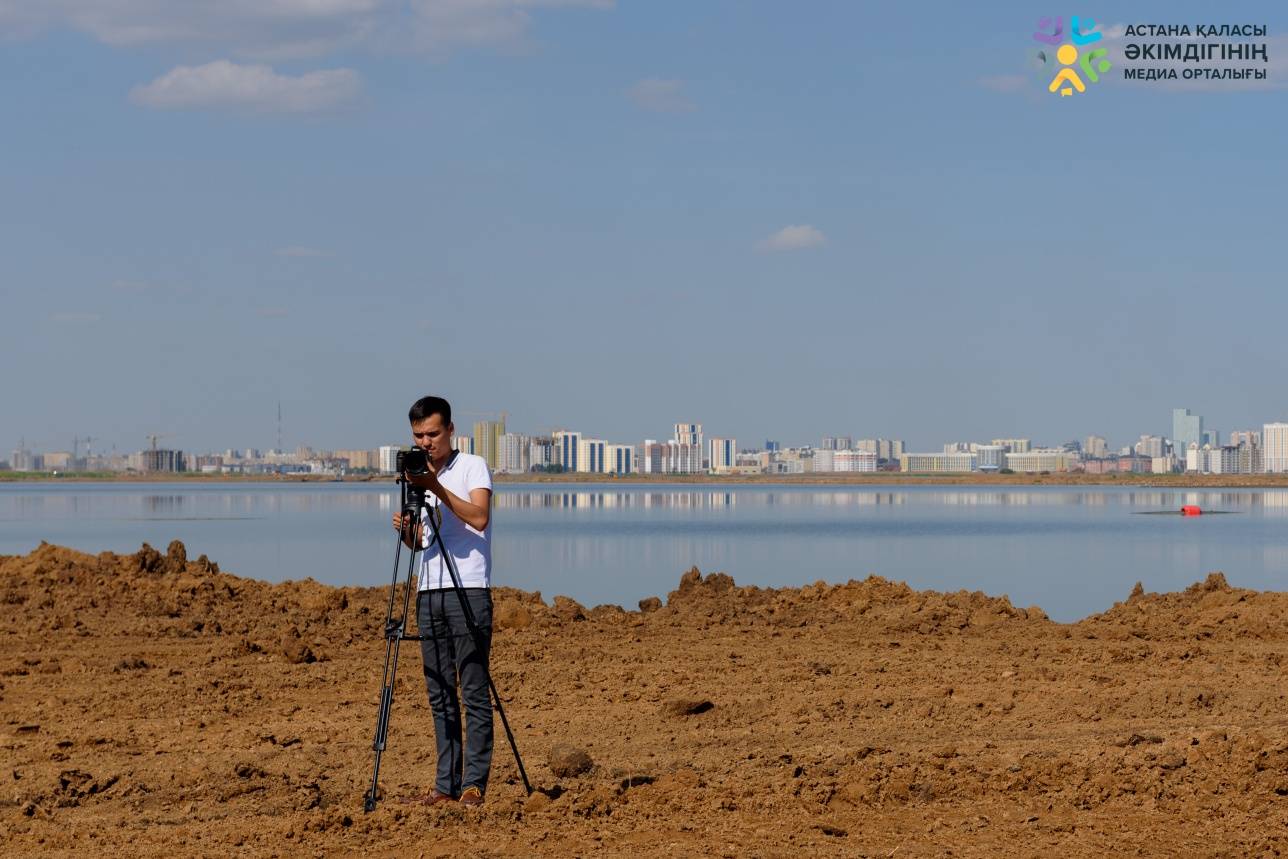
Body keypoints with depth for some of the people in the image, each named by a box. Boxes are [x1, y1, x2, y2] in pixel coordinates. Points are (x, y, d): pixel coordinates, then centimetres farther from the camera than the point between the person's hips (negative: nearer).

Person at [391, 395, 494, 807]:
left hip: (468, 591, -7)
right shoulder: (420, 477, 18)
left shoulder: (473, 467, -1)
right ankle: (446, 784, 8)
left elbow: (478, 518, -17)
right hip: (429, 592, 7)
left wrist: (437, 488, -24)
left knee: (474, 693, -6)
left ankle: (474, 783, -6)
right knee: (440, 695, 6)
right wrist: (405, 530, -1)